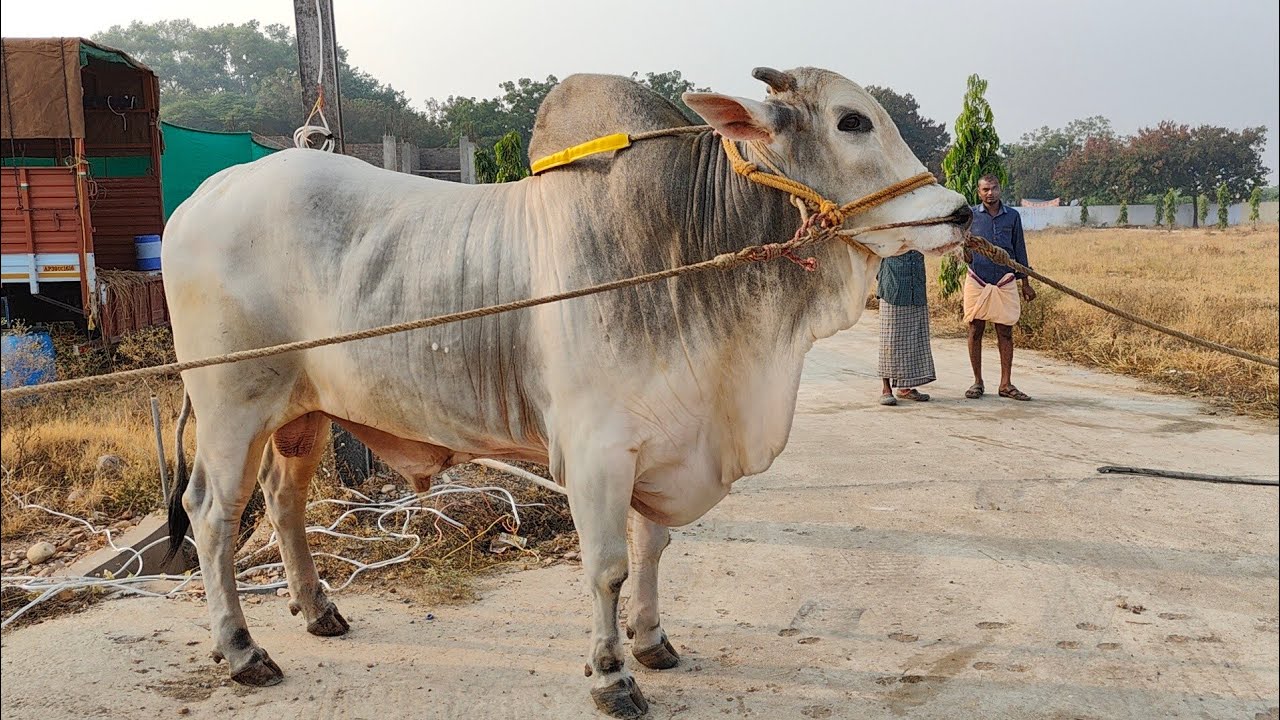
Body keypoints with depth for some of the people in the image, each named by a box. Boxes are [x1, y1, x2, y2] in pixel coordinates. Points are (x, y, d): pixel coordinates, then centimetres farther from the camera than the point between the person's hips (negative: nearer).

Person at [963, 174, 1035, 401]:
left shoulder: (1012, 216, 9)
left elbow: (1019, 251, 13)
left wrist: (1025, 284, 12)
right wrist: (964, 251, -16)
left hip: (1005, 282, 1)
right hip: (977, 281, -1)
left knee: (1005, 333, 3)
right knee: (975, 331, 3)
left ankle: (1006, 384, 9)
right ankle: (978, 382, 13)